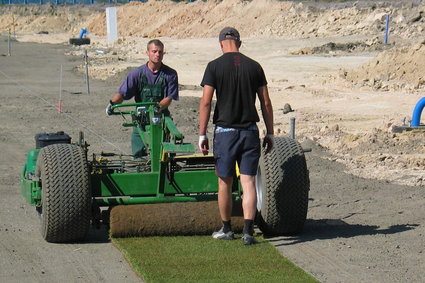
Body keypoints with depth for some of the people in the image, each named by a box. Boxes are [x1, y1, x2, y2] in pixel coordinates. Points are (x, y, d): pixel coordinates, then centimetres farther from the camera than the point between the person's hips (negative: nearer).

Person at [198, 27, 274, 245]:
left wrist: (202, 134, -3)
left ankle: (226, 229, 21)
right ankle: (248, 231, -9)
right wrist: (270, 133, 11)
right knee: (248, 182, 1)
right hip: (250, 131, 2)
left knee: (225, 183, 10)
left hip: (225, 131, -2)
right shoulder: (254, 66, 4)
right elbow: (266, 103, 4)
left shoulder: (214, 66, -4)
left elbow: (206, 102, -8)